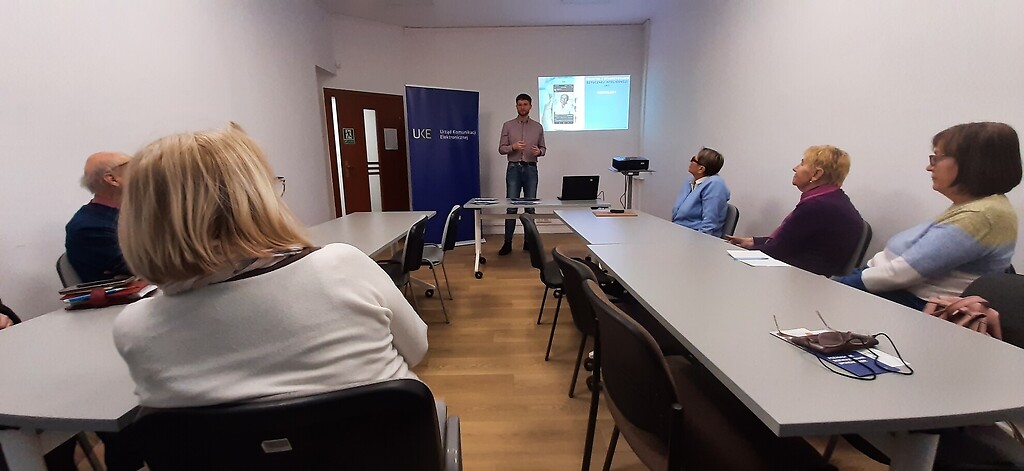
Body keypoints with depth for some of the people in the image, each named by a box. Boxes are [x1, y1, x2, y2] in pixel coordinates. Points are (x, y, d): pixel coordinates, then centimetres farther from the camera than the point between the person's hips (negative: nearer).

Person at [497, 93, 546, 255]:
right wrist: (513, 147, -17)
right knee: (511, 207, -3)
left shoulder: (538, 127, 9)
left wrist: (539, 151, -11)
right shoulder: (508, 125, 5)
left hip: (531, 169, 2)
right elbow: (501, 149, 2)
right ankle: (508, 242, 3)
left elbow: (543, 148, 11)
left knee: (530, 207, 4)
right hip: (513, 168, -1)